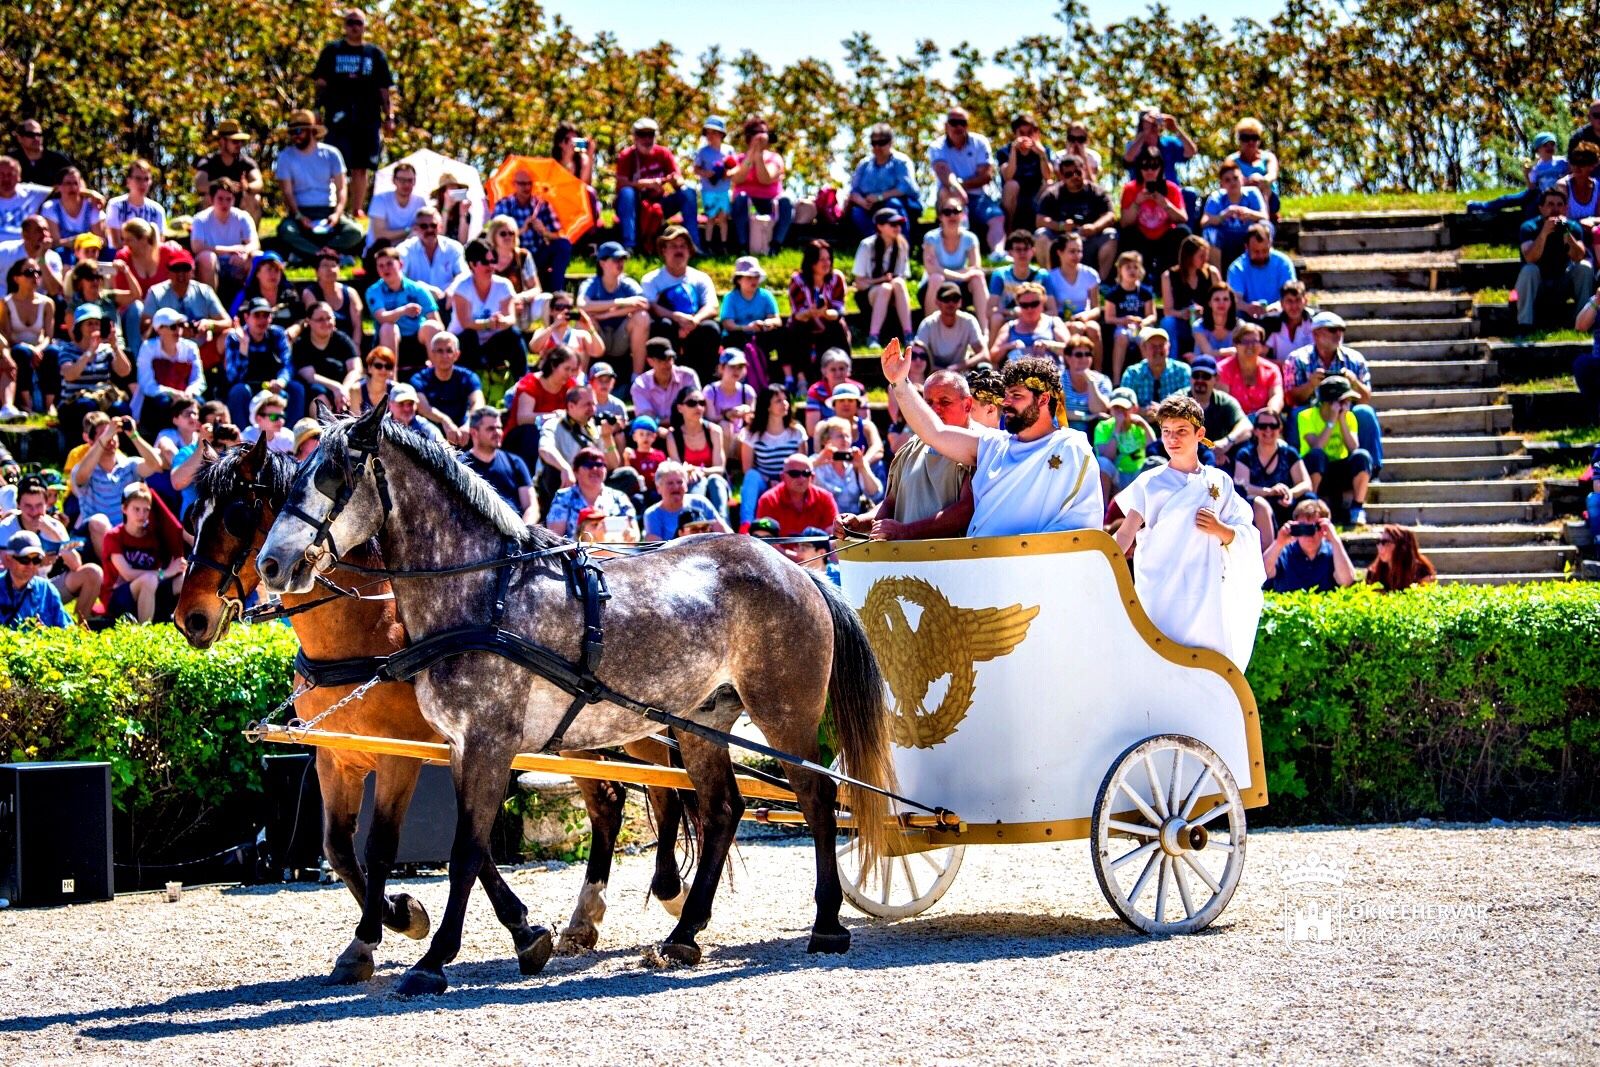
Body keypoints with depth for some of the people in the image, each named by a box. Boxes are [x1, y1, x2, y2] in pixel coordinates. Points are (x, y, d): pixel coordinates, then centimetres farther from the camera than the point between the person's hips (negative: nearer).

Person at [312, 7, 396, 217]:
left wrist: (389, 117, 5)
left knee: (361, 168, 3)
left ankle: (358, 210, 8)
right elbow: (320, 82, 10)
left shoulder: (376, 54, 14)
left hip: (368, 119, 2)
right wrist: (319, 109, -3)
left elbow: (385, 89, 12)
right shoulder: (332, 51, 11)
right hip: (338, 118, -2)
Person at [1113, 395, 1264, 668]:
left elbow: (1247, 537, 10)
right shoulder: (1149, 483, 6)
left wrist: (1221, 530, -11)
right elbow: (1126, 533, -6)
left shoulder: (1218, 482, 10)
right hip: (1160, 592, -1)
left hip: (1206, 595, 1)